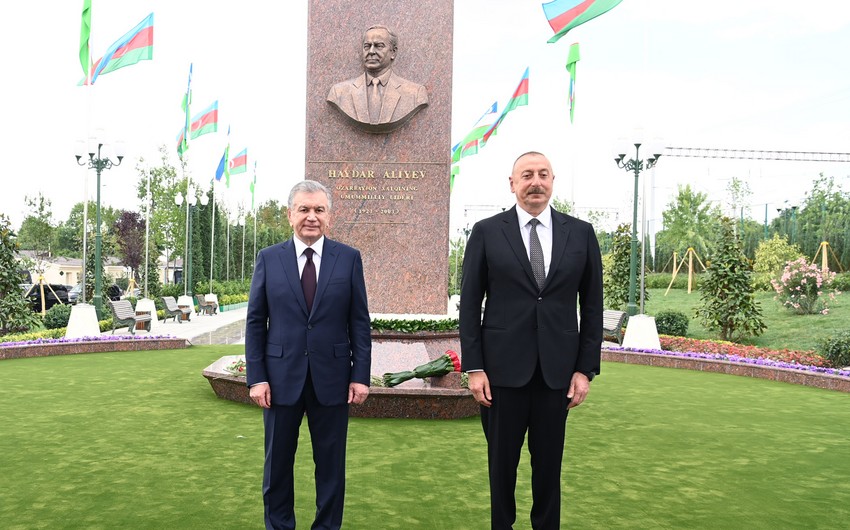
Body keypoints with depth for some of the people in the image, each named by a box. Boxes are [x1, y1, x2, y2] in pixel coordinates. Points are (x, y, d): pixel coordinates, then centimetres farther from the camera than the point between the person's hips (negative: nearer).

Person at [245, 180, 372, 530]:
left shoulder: (349, 258, 1)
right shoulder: (268, 259, 2)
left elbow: (360, 322, 1)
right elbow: (255, 323, 2)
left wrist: (360, 375, -4)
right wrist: (256, 377, -4)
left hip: (331, 378, 0)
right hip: (281, 377, 1)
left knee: (331, 463, 10)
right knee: (278, 462, 13)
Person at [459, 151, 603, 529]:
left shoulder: (581, 233, 4)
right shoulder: (486, 232, 0)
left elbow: (592, 306, 5)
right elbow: (469, 304, -1)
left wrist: (586, 369, 0)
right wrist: (474, 368, -6)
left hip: (558, 371, 1)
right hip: (503, 368, -1)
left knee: (549, 463, 12)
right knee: (502, 462, 12)